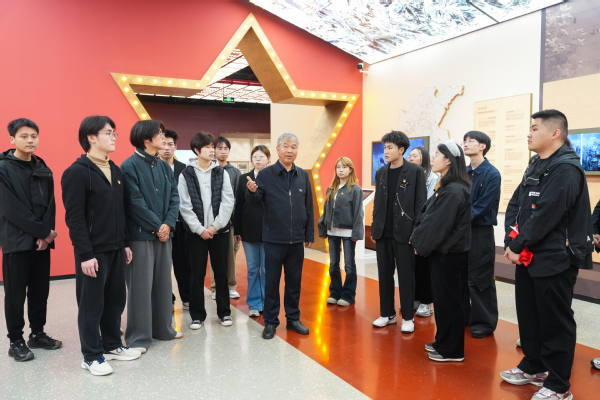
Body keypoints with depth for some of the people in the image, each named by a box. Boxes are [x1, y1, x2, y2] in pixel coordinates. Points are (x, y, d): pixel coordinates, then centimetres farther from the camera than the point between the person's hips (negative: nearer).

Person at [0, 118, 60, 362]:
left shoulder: (43, 169, 10)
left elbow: (50, 204, 5)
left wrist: (46, 234, -9)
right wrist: (43, 231, -14)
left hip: (42, 241, 5)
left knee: (40, 290, 11)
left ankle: (38, 334, 25)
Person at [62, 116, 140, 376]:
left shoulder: (115, 170, 12)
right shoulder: (77, 172, -12)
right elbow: (74, 217, -15)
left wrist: (125, 243, 14)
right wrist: (85, 254, -18)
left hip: (116, 249, 7)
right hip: (93, 252, -7)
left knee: (115, 300, 15)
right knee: (92, 304, 5)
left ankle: (112, 345, 31)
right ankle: (91, 356, 18)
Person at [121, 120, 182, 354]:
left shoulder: (164, 166, 11)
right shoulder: (130, 166, -9)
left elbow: (174, 197, 7)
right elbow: (135, 202, -14)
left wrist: (168, 224, -8)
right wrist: (157, 227, -12)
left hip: (164, 234, 7)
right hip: (141, 235, -7)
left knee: (163, 282, 14)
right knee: (140, 286, 0)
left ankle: (162, 328, 28)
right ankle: (138, 337, 12)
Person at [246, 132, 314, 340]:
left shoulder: (303, 176, 7)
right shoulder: (266, 174, -2)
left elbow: (308, 208, 10)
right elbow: (255, 200, -6)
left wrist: (310, 234, 9)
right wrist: (252, 192, -28)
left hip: (296, 240, 3)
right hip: (273, 239, -3)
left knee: (294, 281, 12)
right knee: (271, 281, 5)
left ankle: (293, 318, 27)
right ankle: (270, 322, 18)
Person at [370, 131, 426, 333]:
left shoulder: (415, 171, -5)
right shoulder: (381, 173, 10)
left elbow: (420, 203, -7)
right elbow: (377, 203, 13)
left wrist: (415, 231, -12)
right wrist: (374, 229, 10)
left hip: (403, 232, -5)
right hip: (383, 232, 5)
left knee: (405, 276, 4)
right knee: (384, 275, 10)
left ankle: (407, 317, 15)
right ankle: (387, 314, 22)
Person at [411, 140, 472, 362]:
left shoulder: (454, 191, -20)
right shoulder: (447, 187, 12)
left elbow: (438, 224, -19)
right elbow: (428, 217, 13)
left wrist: (422, 245, -7)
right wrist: (421, 243, 7)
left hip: (449, 254, -10)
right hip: (442, 252, 10)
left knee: (448, 301, 1)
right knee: (443, 299, 17)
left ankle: (452, 351, 13)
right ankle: (443, 342, 30)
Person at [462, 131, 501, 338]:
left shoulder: (492, 174, -10)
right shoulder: (464, 172, 9)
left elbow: (483, 206, -16)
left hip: (480, 232, -6)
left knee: (480, 279, 1)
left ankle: (484, 322, 14)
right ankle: (463, 316, 27)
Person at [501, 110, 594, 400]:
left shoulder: (565, 169, -16)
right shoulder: (535, 167, 14)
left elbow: (544, 216, -23)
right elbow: (514, 206, 9)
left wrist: (517, 245, -15)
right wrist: (511, 242, -5)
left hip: (553, 261, -9)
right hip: (527, 257, 9)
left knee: (555, 322, 2)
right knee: (528, 315, 18)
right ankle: (534, 367, 35)